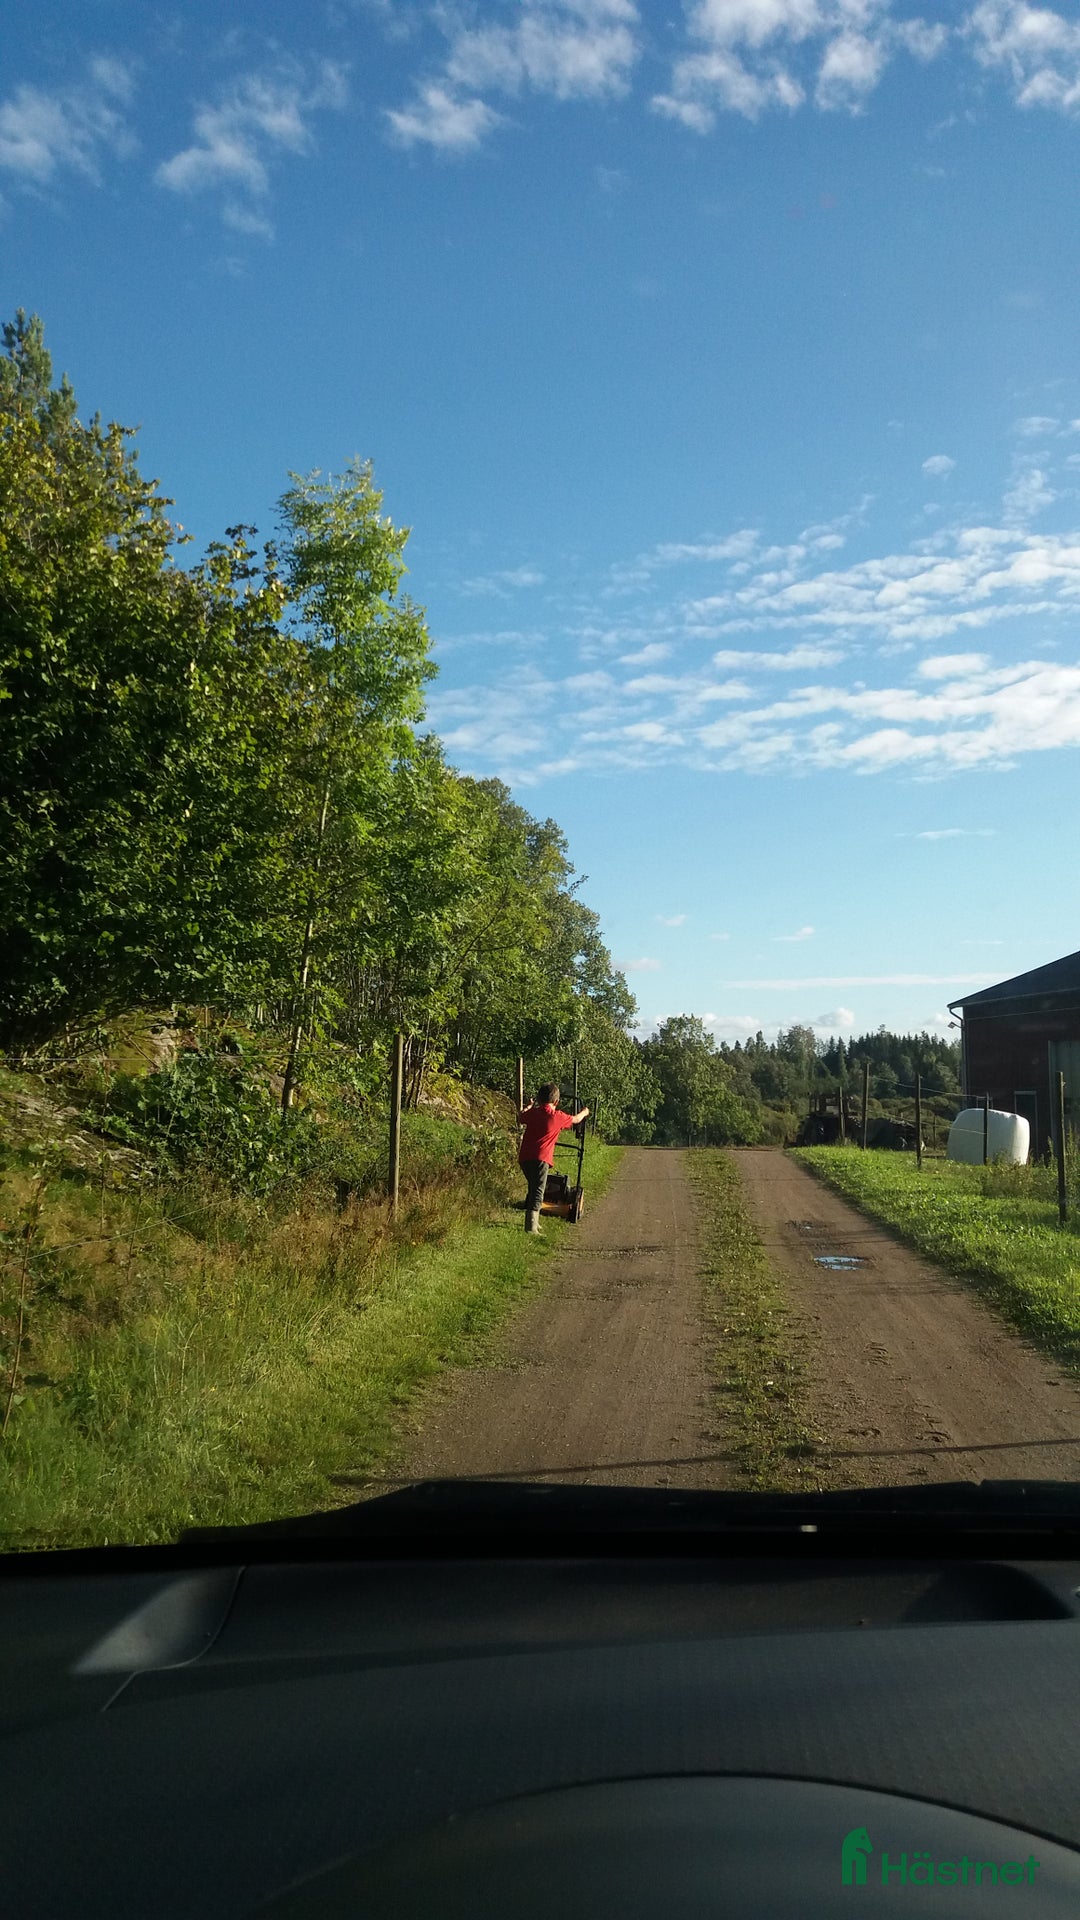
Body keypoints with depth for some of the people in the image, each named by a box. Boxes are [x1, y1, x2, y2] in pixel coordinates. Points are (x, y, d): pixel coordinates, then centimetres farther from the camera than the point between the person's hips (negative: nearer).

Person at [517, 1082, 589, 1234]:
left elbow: (520, 1118, 34)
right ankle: (531, 1226, -23)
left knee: (533, 1188, 23)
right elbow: (576, 1119, 20)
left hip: (524, 1157, 6)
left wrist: (529, 1106, 51)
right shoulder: (557, 1116, 0)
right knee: (538, 1192, -9)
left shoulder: (532, 1113, 10)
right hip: (540, 1159, -6)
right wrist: (584, 1113, 42)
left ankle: (533, 1221, 32)